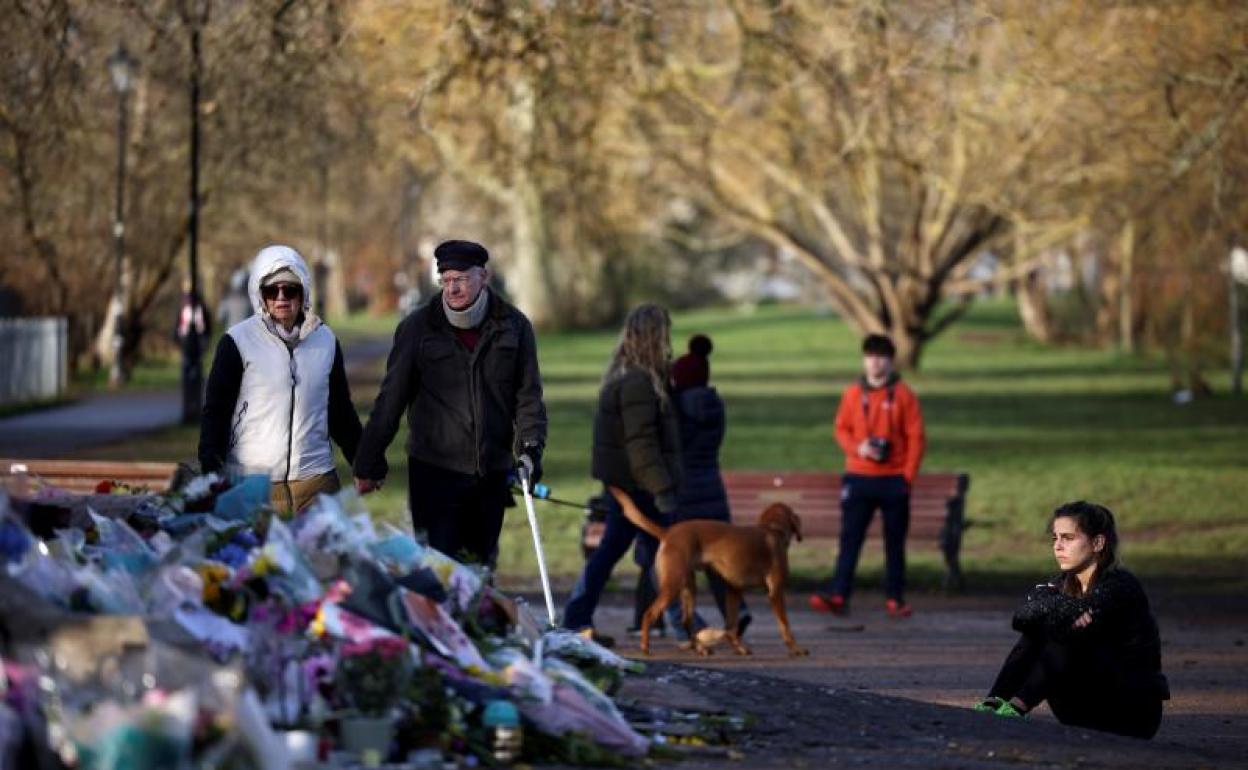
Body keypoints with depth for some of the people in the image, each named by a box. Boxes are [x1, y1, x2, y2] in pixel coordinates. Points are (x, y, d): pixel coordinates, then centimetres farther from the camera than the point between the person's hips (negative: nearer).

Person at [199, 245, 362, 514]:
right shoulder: (238, 341, 0)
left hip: (317, 481, 3)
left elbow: (341, 411, 21)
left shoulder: (326, 340, 12)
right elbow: (215, 412, -1)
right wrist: (211, 475, -10)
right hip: (251, 484, -3)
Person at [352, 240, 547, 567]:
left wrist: (530, 447, -10)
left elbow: (528, 394, 6)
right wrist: (369, 463, 0)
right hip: (435, 470, -3)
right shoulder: (418, 327, -3)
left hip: (493, 472, 3)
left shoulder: (513, 326, 3)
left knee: (483, 563, 13)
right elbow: (391, 399, 0)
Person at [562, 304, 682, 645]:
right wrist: (662, 489, -23)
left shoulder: (623, 376, 13)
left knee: (609, 550, 12)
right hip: (639, 485, -10)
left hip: (623, 484, 10)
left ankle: (576, 621, 13)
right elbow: (641, 442, -23)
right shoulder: (638, 382, -18)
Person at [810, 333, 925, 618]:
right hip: (858, 477, 1)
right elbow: (842, 429, 9)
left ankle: (895, 598, 11)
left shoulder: (903, 395, -1)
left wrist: (908, 475, -8)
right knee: (849, 538, -4)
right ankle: (837, 595, -8)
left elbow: (916, 438, -2)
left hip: (893, 479, -1)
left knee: (895, 541, 5)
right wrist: (857, 448, -11)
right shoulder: (853, 394, 5)